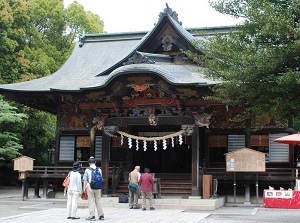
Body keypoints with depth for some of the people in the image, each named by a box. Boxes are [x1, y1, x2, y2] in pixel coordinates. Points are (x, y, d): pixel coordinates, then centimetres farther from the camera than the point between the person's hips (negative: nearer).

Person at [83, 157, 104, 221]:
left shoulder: (87, 170, -6)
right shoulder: (99, 169, 4)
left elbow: (85, 180, -6)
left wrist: (84, 187, 2)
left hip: (90, 187, -3)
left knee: (91, 201, 2)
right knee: (98, 201, 10)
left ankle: (92, 216, 2)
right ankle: (101, 215, 14)